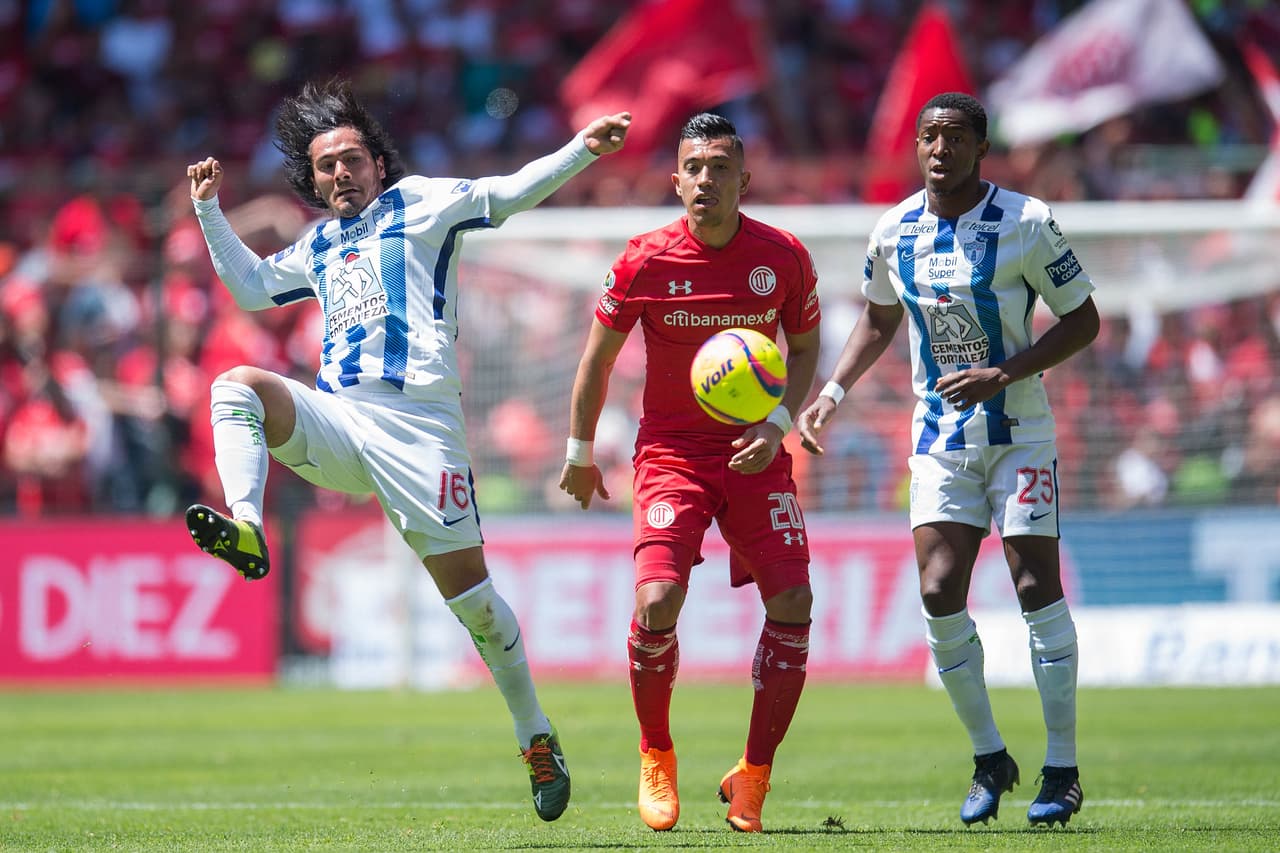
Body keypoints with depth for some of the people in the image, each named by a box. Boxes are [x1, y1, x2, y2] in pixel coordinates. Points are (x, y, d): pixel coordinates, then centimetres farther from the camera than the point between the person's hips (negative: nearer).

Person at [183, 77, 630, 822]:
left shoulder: (418, 202, 9)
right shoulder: (319, 245, 25)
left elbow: (508, 195, 1)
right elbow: (251, 287, 38)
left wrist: (579, 151, -12)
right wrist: (209, 210, 31)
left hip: (417, 421, -5)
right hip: (334, 422, 5)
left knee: (467, 589, -6)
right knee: (239, 385, -22)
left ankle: (537, 739, 6)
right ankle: (247, 531, -40)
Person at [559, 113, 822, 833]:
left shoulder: (784, 257, -5)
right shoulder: (646, 261, -9)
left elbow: (806, 348, 9)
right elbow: (598, 358, 4)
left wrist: (777, 426, -8)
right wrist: (581, 455, 11)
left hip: (754, 450, 2)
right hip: (671, 449, -2)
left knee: (793, 603, -12)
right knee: (658, 600, -20)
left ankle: (753, 776, 4)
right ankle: (656, 758, 5)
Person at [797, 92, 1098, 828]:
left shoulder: (1027, 222, -12)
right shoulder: (895, 231, 1)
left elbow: (1083, 321, -7)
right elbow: (880, 321, 18)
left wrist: (1004, 374, -20)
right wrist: (833, 393, 5)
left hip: (1019, 430, -4)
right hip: (942, 436, 4)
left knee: (1037, 587, -7)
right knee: (940, 594, -7)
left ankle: (1063, 771, 1)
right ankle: (989, 758, 10)